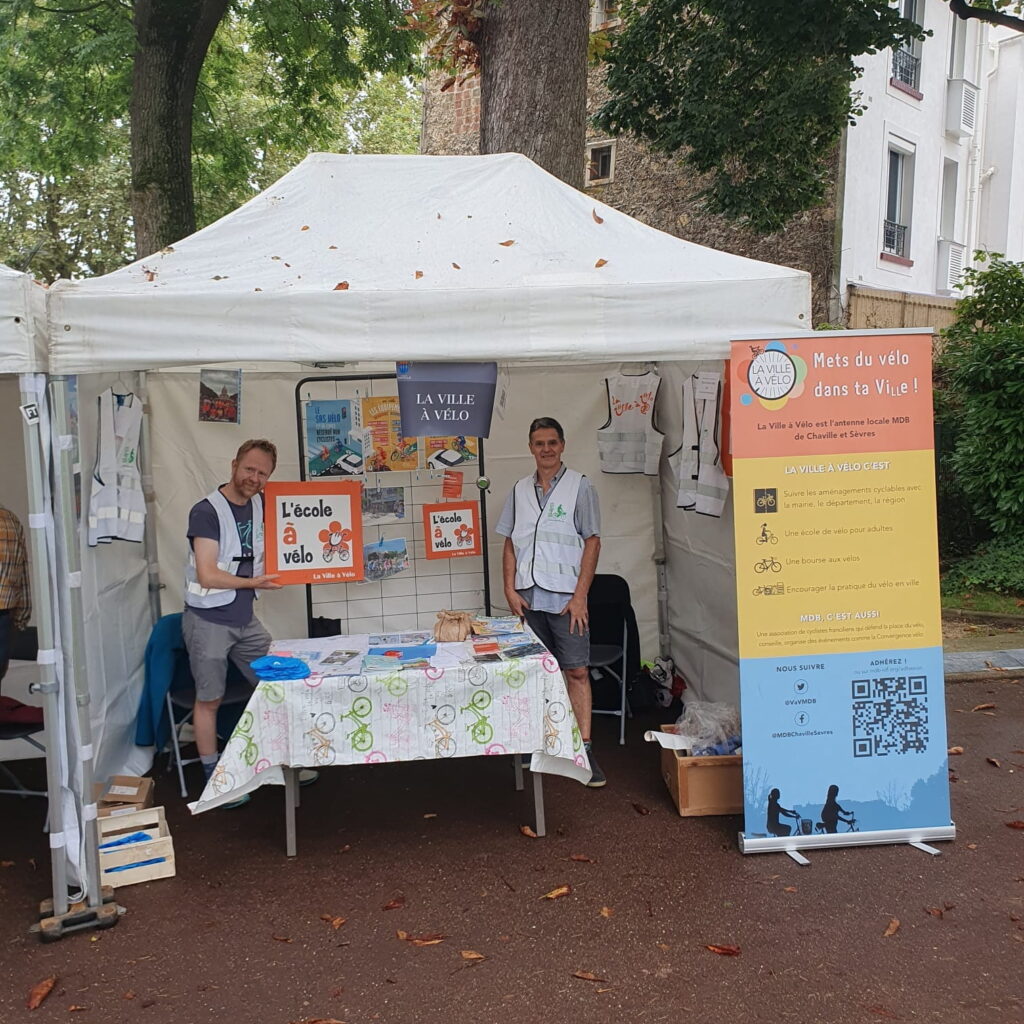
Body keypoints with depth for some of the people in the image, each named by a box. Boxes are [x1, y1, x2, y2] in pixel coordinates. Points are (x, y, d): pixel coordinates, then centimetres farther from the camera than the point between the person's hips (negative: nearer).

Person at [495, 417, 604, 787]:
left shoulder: (579, 486, 0)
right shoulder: (520, 490, 11)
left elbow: (592, 542, -3)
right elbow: (510, 544, 13)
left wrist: (580, 595, -10)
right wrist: (510, 590, 2)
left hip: (565, 596, -4)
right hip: (528, 596, 4)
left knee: (577, 671, -4)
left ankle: (583, 749, 1)